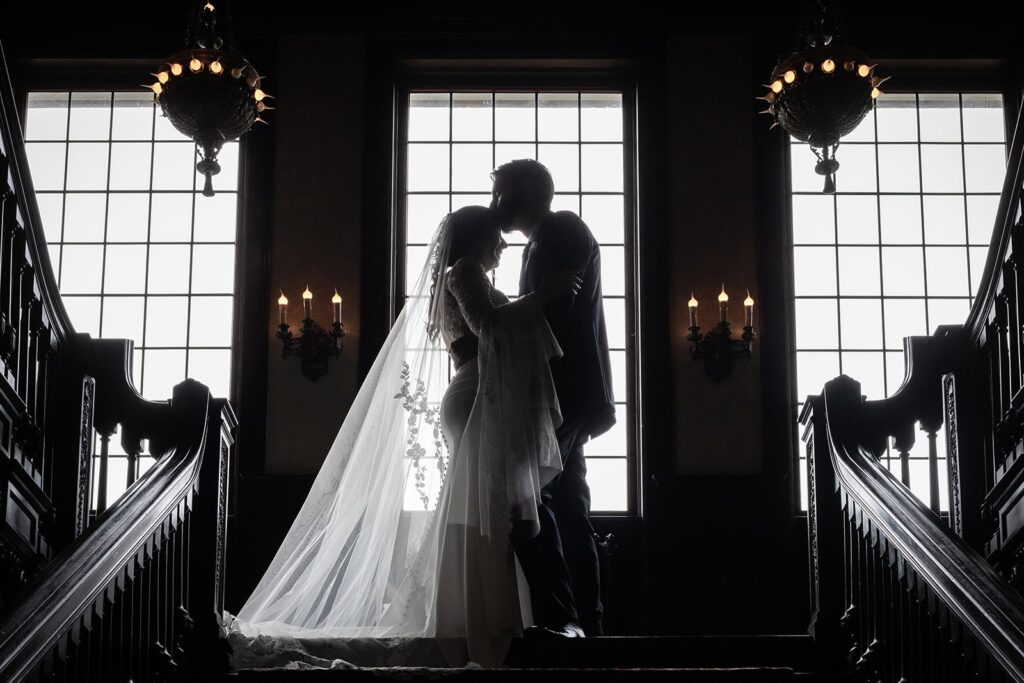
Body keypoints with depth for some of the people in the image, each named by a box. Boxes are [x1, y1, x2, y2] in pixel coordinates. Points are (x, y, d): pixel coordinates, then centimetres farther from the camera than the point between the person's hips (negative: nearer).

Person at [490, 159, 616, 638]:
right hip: (565, 398, 10)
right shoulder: (546, 240, 24)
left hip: (562, 393, -10)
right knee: (566, 512, 8)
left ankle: (558, 618, -19)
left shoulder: (561, 230, -5)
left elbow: (553, 309, -17)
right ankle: (586, 624, 9)